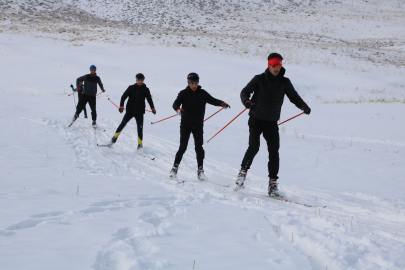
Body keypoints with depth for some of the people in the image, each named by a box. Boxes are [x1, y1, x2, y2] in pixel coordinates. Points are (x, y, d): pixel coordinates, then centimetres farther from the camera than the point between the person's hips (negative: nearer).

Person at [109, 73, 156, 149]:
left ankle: (140, 144, 5)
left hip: (139, 112, 1)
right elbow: (124, 96, 2)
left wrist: (153, 108, 6)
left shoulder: (145, 90, 5)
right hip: (130, 110, 0)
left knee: (140, 127, -3)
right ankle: (114, 138, 10)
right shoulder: (131, 88, 2)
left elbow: (149, 99, 15)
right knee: (123, 124, -5)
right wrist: (121, 106, -10)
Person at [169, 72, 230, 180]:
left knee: (199, 147, -2)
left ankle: (200, 169, 7)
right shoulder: (183, 93, -2)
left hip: (198, 125, 1)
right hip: (186, 124, -1)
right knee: (183, 147, -6)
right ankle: (175, 167, 5)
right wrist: (178, 109, -36)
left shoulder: (202, 93, 3)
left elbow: (212, 100, -2)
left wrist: (222, 104, -22)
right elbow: (176, 103, -13)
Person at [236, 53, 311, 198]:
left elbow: (293, 96, 6)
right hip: (256, 119, -2)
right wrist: (246, 100, -29)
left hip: (272, 123, 2)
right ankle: (243, 171, 4)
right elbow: (245, 91, -6)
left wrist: (303, 106, -13)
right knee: (254, 147, -17)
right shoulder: (259, 79, -2)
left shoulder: (284, 82, 4)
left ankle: (273, 183, 2)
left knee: (274, 152, -5)